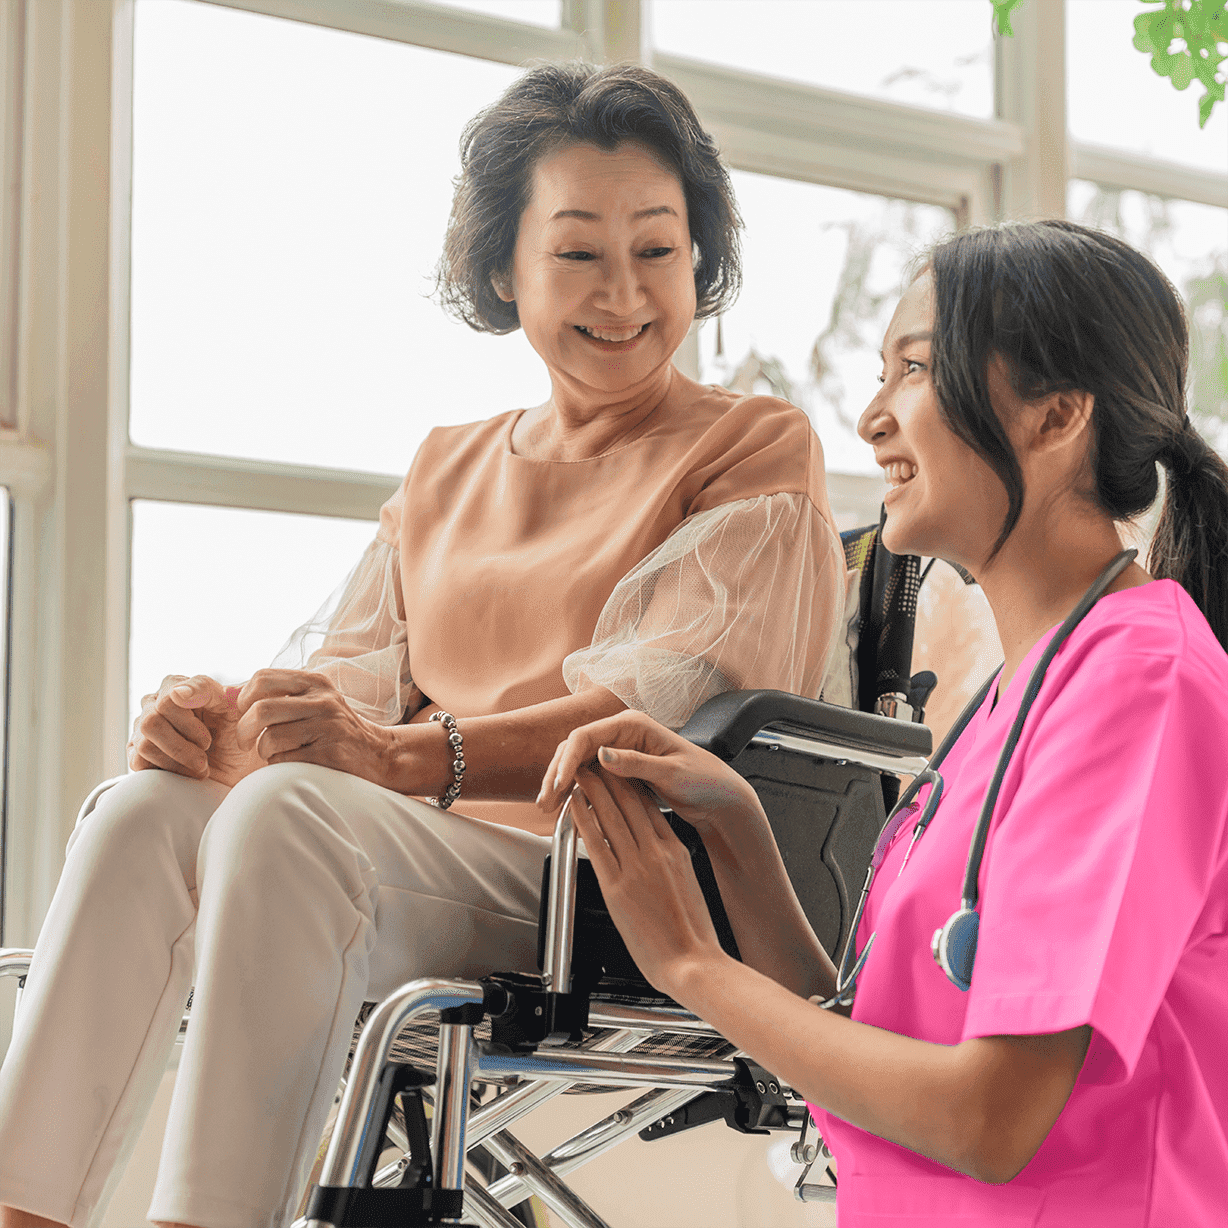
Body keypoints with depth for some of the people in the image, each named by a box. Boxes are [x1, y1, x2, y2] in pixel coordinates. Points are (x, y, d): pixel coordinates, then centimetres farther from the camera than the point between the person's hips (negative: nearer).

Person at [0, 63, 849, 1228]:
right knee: (145, 807, -22)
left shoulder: (757, 453, 5)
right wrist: (227, 726, -12)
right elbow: (349, 668, 13)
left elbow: (676, 708, -12)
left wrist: (407, 755, -27)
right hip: (417, 853, 5)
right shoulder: (447, 470, 25)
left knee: (288, 810, -31)